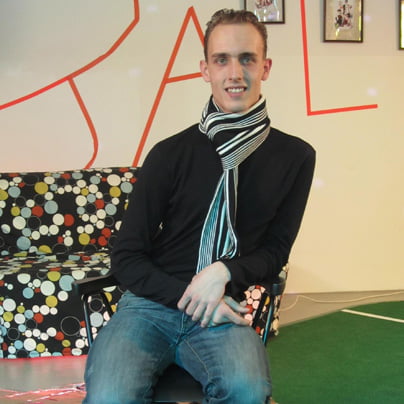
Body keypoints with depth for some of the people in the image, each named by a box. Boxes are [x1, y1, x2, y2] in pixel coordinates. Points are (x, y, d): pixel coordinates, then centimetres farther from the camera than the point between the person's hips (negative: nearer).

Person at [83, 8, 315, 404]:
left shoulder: (295, 156, 3)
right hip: (150, 303, -1)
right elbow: (127, 257, 3)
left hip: (221, 313, 1)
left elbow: (276, 249, 10)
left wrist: (225, 272, -10)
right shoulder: (170, 153, 0)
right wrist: (189, 297, -11)